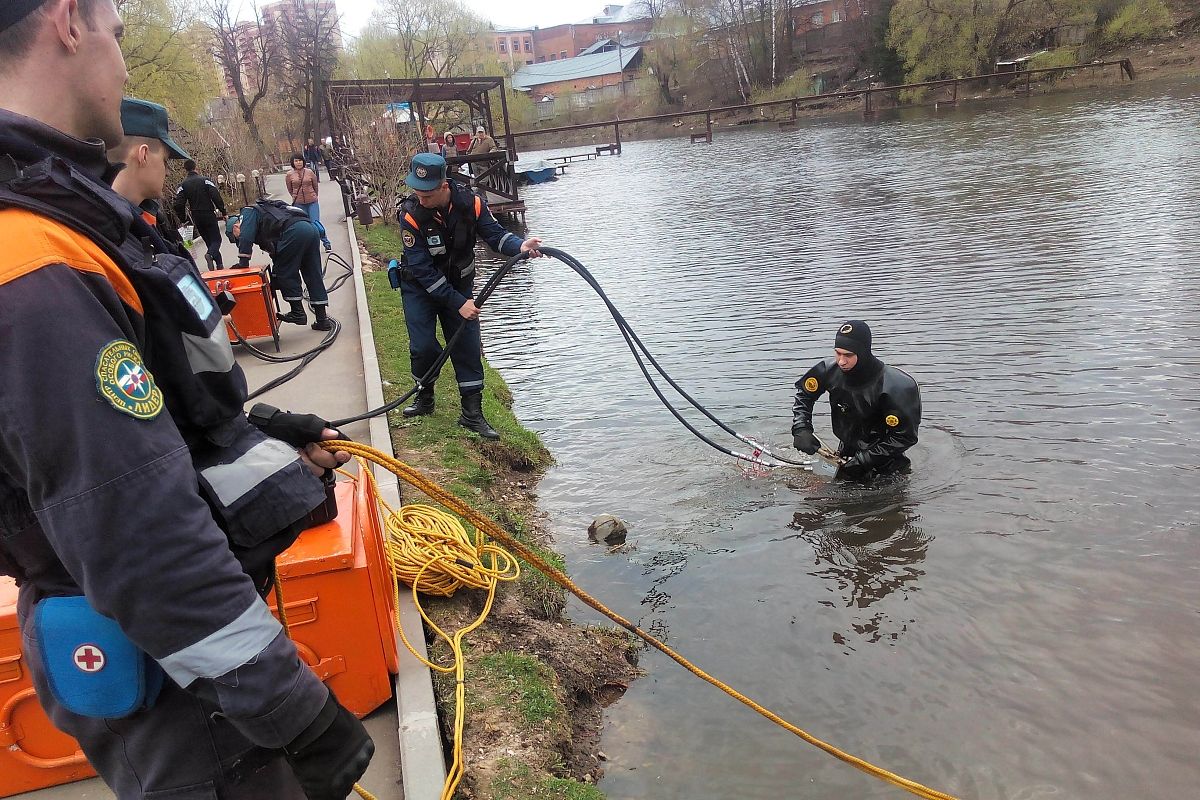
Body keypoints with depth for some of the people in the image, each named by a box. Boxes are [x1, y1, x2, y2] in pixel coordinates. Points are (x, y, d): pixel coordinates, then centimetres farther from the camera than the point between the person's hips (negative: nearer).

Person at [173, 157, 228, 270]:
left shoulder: (183, 185, 3)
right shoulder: (204, 180, -6)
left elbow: (179, 204, -4)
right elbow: (216, 197, -14)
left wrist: (183, 219, 6)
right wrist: (223, 212, -8)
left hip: (196, 217, 3)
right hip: (209, 215, -3)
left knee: (209, 240, 14)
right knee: (216, 239, 1)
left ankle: (219, 265, 11)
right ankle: (210, 255, -30)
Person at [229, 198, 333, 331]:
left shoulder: (247, 212, 16)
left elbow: (246, 238, -2)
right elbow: (275, 253, 38)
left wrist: (243, 264, 2)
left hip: (294, 231, -9)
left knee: (286, 274, 6)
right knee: (314, 277, 11)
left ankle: (298, 312, 9)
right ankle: (323, 320, 13)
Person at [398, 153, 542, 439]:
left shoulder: (470, 203, -20)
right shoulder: (411, 214, -26)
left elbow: (495, 234, -13)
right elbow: (422, 269, -25)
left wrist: (520, 246, -37)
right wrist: (458, 303, -27)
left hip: (458, 284, 2)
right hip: (419, 287, -2)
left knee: (468, 345, -3)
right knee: (423, 346, -7)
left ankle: (472, 413, 6)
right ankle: (425, 398, 22)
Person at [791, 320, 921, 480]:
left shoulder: (892, 387, -29)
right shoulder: (830, 369, -16)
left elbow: (905, 436, -23)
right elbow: (803, 393, 4)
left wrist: (862, 461, -25)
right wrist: (801, 429, -11)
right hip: (847, 450, 4)